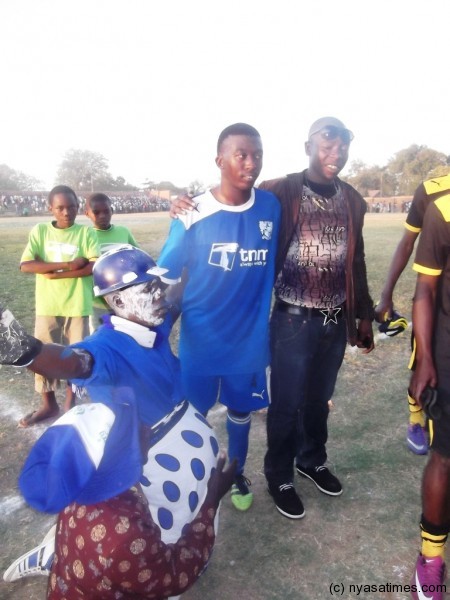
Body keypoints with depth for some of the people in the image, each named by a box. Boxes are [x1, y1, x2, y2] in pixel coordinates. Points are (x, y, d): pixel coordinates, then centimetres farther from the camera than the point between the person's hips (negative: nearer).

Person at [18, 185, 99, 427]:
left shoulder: (85, 232, -3)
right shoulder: (39, 231, 0)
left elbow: (96, 266, -15)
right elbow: (25, 265, -11)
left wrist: (56, 274, -18)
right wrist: (68, 264, -19)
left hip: (78, 304, -1)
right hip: (48, 304, 2)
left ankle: (70, 403, 27)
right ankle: (48, 404, 27)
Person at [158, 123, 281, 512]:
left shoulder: (271, 207, -6)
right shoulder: (194, 215, -14)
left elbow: (277, 265, 6)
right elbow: (165, 278, -7)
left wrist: (270, 319, 8)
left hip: (250, 336, 3)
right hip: (201, 338, -2)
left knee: (241, 411, 21)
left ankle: (237, 475, 46)